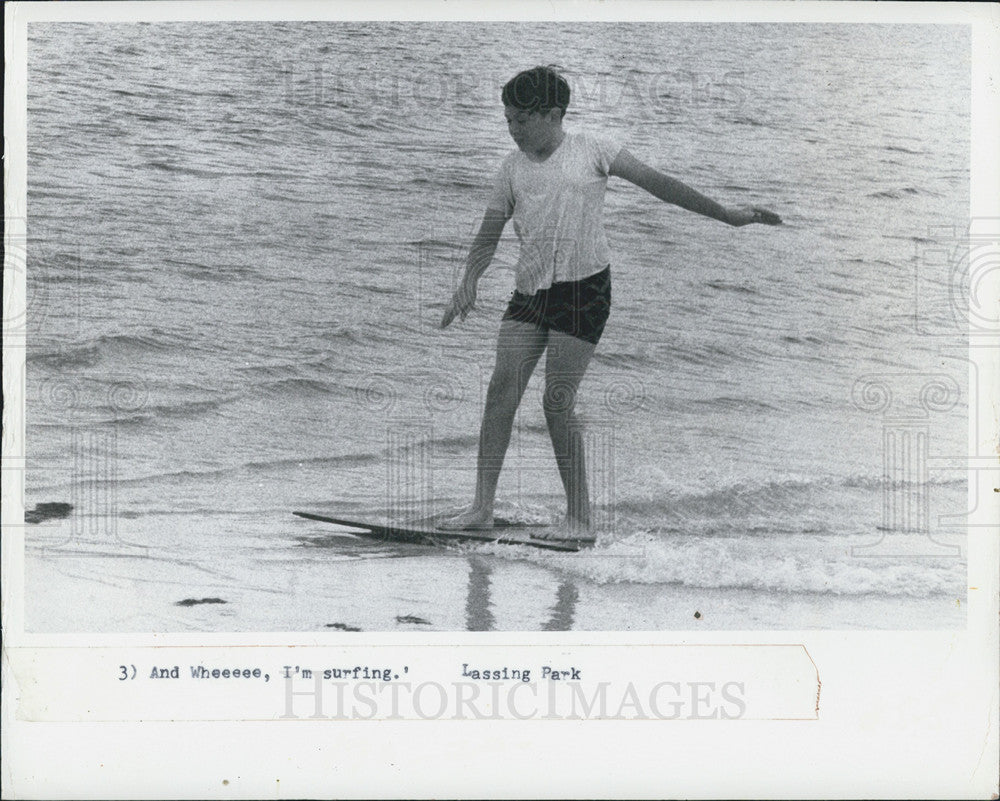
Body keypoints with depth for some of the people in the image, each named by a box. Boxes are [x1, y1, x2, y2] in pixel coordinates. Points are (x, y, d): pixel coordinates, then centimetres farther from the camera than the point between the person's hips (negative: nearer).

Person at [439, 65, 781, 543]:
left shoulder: (591, 151, 2)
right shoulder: (513, 166, 13)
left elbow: (658, 184, 4)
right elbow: (489, 233, 10)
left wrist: (726, 215, 5)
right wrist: (469, 281, -9)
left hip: (583, 290, -4)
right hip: (530, 291, 5)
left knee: (557, 404, -8)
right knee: (502, 391, -5)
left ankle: (580, 520, 2)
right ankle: (482, 507, 2)